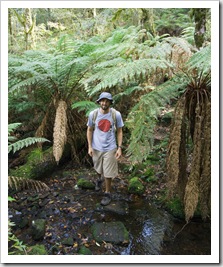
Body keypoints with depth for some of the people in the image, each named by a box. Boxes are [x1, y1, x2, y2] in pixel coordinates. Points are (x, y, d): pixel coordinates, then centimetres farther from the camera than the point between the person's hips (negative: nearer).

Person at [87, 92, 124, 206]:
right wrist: (90, 146, -2)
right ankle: (99, 179, 57)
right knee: (98, 169, 23)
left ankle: (108, 193, 28)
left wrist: (119, 147, -6)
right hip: (96, 148, 2)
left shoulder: (116, 114, -13)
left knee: (108, 173, 5)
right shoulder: (93, 114, -10)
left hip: (110, 148, -2)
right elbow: (89, 130, 1)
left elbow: (119, 131, -3)